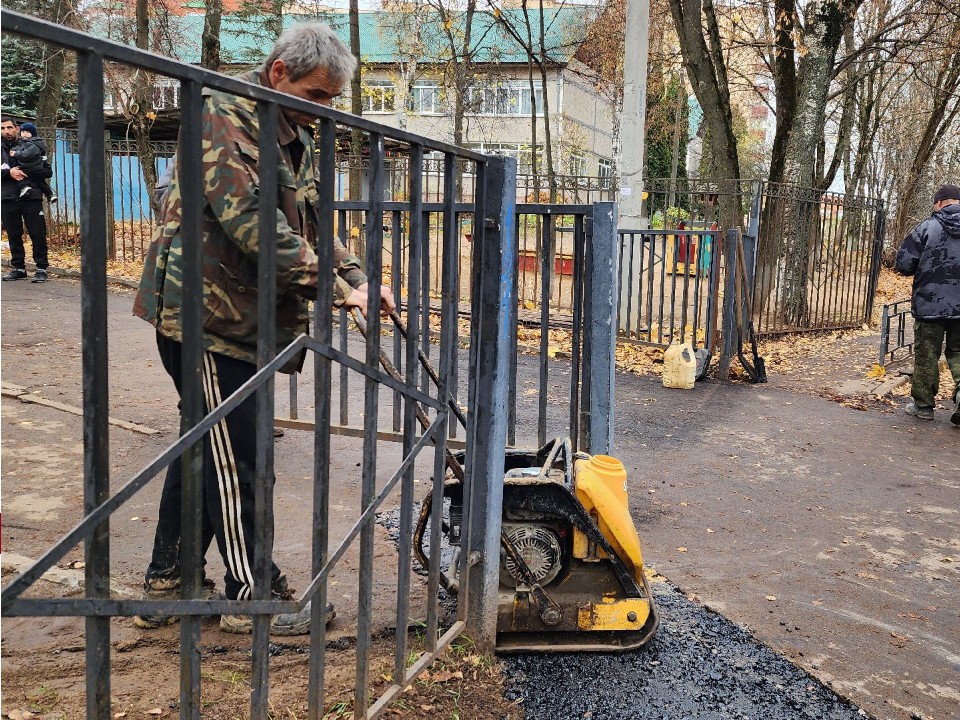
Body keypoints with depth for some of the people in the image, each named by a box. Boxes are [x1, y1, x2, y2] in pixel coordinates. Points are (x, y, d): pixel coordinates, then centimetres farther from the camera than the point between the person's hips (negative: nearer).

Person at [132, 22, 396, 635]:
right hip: (206, 313, -10)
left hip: (241, 317, 10)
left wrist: (361, 279, 1)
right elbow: (250, 222, -25)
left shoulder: (295, 136, 16)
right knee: (234, 459, -2)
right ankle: (249, 596, 12)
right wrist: (333, 287, -24)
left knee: (208, 450, 16)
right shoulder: (226, 114, -14)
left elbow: (311, 227, 18)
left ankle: (165, 583, 29)